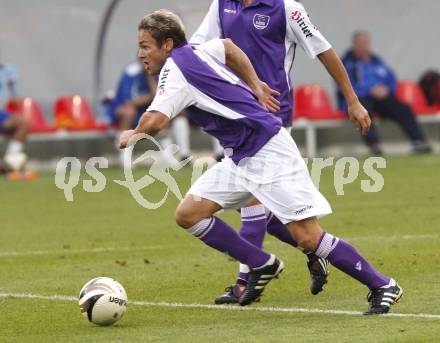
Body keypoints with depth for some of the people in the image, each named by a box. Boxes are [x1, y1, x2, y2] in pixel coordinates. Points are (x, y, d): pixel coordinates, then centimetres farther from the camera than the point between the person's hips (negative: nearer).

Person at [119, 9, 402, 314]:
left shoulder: (176, 69, -15)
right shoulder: (195, 51, 12)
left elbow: (155, 121, -27)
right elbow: (228, 47, 34)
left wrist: (133, 134, -6)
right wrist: (255, 86, 31)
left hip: (268, 150, -10)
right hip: (241, 158, 10)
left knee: (307, 237, -12)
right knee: (188, 214, 2)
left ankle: (382, 286, 0)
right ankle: (262, 266, 12)